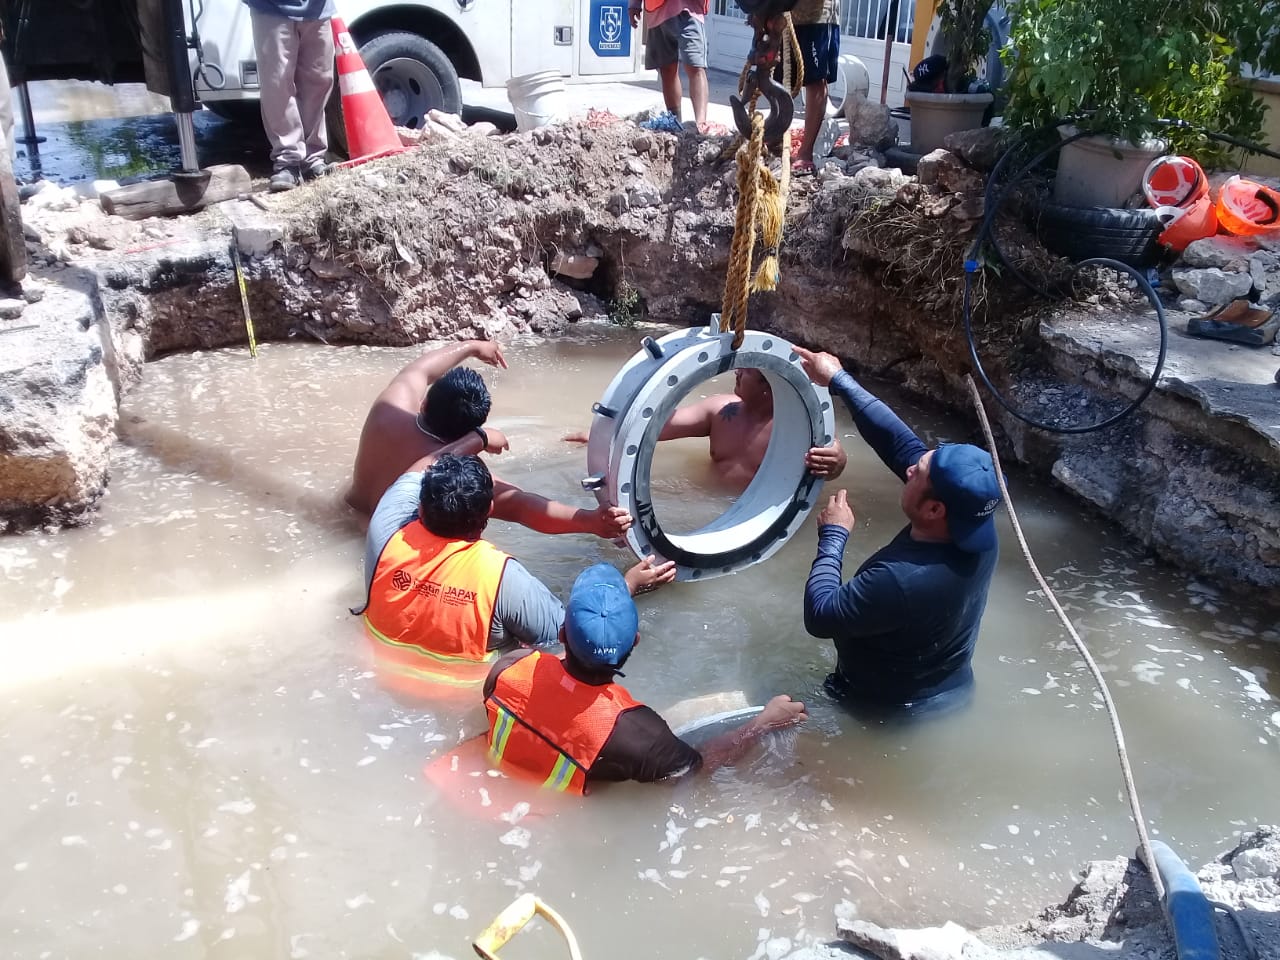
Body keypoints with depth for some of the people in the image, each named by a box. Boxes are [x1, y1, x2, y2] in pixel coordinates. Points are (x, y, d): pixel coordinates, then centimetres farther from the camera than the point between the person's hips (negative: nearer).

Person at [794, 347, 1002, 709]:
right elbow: (903, 443, -14)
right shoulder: (975, 525, -22)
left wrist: (833, 535, -19)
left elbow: (819, 617, -28)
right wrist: (839, 379, -9)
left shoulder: (901, 580, -43)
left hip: (887, 710, -6)